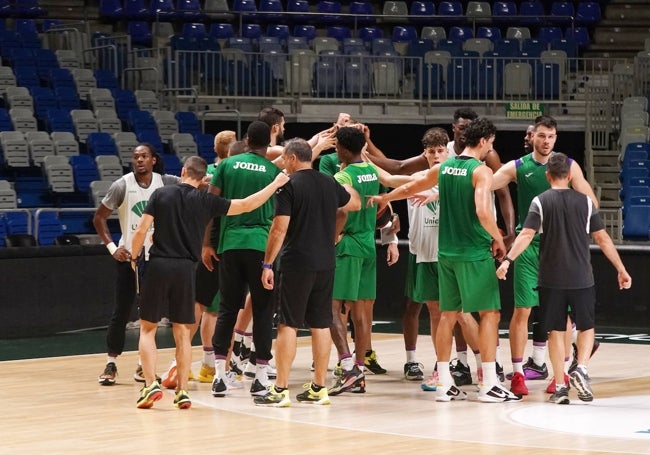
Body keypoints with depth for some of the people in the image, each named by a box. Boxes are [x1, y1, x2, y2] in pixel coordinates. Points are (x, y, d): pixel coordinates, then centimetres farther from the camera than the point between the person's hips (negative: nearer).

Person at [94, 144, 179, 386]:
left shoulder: (165, 182, -2)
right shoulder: (122, 186, -9)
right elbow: (99, 217, -2)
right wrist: (112, 247, -11)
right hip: (129, 257, -2)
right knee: (121, 312, -1)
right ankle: (111, 363, 8)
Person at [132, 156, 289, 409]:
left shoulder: (161, 195, 2)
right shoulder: (206, 201, 3)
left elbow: (141, 231, -1)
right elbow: (247, 205, 5)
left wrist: (134, 257, 16)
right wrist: (276, 183, 14)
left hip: (158, 265, -1)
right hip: (185, 269, 1)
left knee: (147, 328, 8)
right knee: (182, 332, 10)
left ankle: (150, 384, -4)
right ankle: (182, 391, 7)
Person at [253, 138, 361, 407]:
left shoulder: (289, 185, -8)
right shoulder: (330, 184, 9)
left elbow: (279, 228, -13)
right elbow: (355, 204, 28)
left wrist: (267, 264, -8)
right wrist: (343, 182, 43)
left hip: (296, 264, -6)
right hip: (325, 263, 6)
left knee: (288, 325, -2)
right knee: (321, 324, 10)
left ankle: (280, 390, -2)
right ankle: (319, 389, 13)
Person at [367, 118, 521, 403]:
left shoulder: (443, 167, 10)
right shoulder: (481, 171, -11)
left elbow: (409, 188, 25)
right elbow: (483, 212, -25)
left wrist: (383, 199, 43)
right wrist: (499, 239, -9)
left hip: (447, 252, 7)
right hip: (475, 254, -7)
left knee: (448, 314, 12)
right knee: (489, 313, -1)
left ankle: (444, 383, 14)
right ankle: (488, 384, -4)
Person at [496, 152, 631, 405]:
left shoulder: (540, 201, -2)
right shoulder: (585, 201, 2)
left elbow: (527, 235, -14)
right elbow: (602, 238, 2)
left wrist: (507, 259, -16)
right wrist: (621, 269, 8)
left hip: (551, 279, 0)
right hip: (581, 278, 0)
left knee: (556, 330, 7)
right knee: (586, 326, 15)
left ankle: (560, 386, 4)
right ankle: (581, 369, -7)